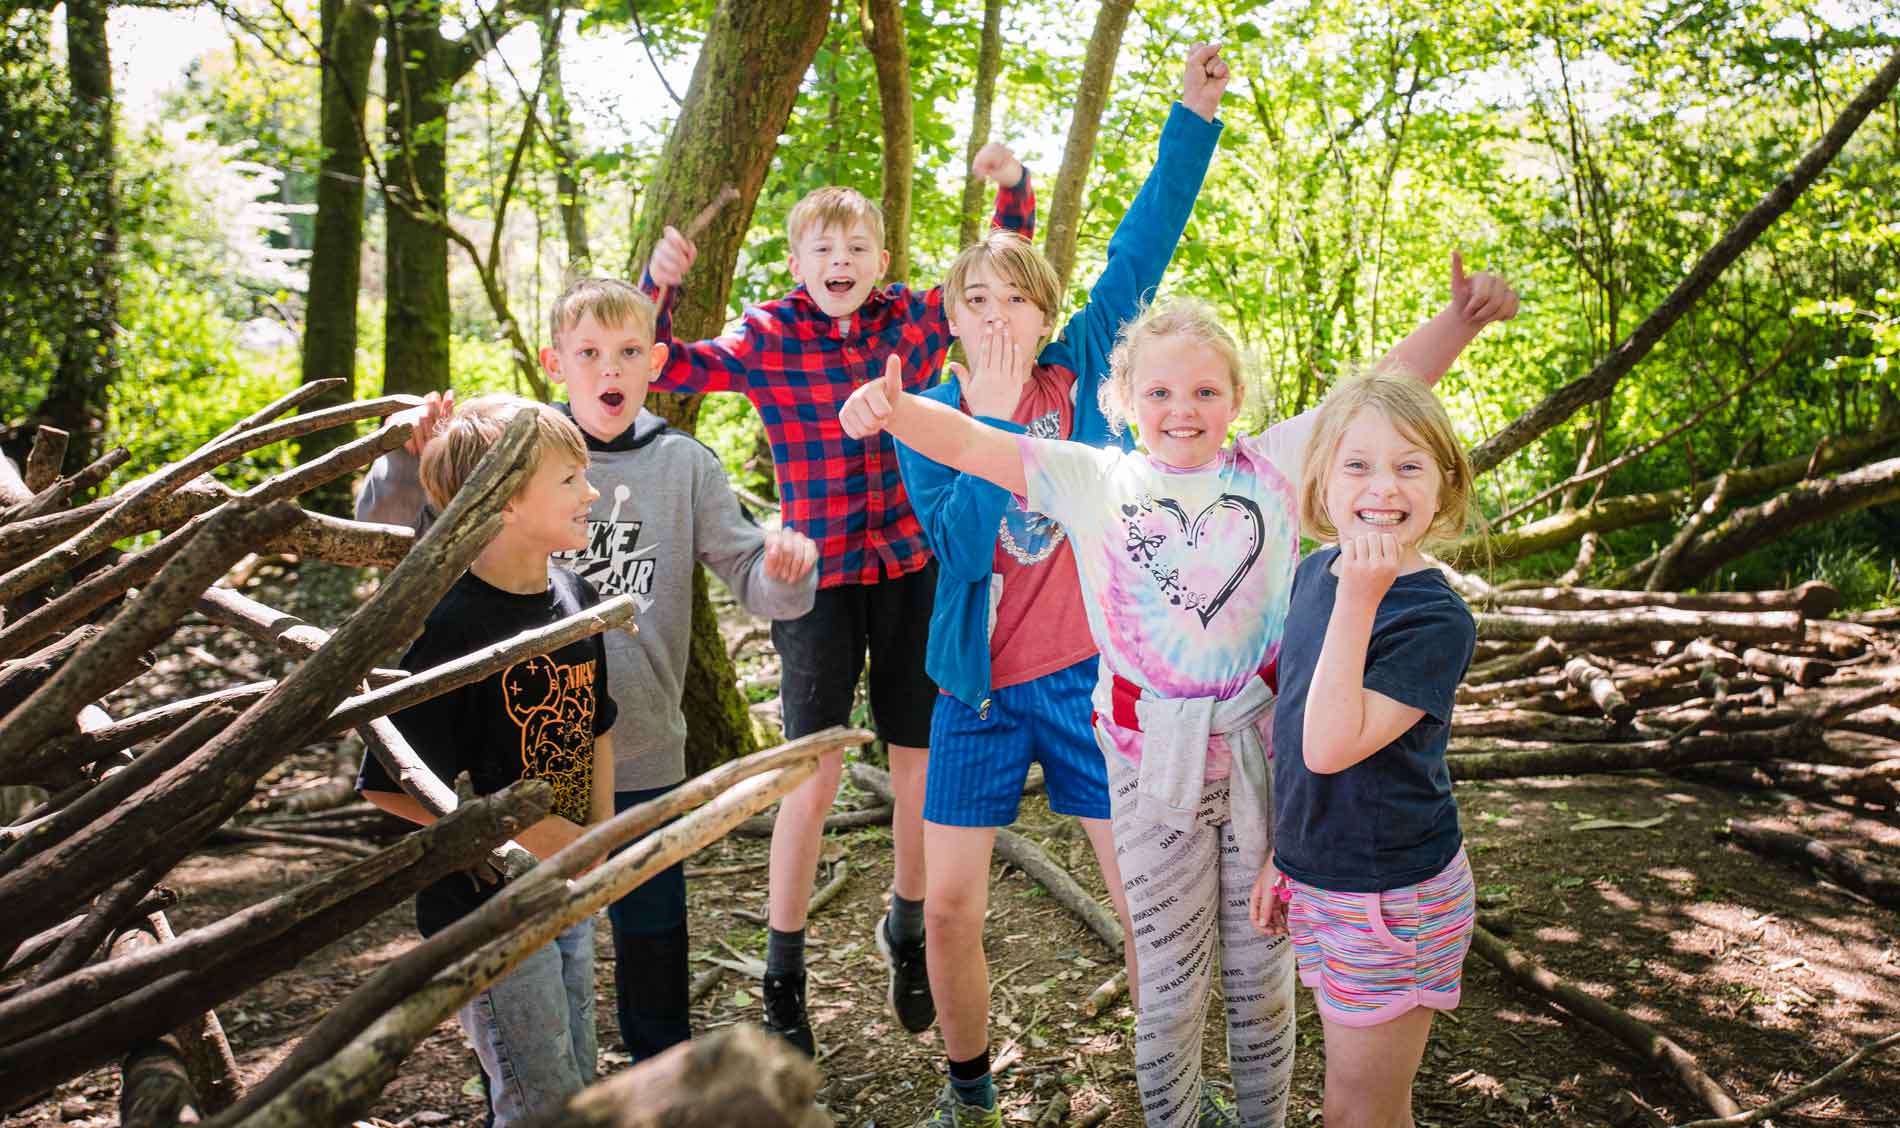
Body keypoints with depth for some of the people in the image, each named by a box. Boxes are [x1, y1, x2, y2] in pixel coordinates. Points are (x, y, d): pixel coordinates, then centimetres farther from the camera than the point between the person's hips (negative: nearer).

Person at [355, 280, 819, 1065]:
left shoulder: (683, 464, 0)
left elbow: (754, 581, -3)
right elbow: (389, 529, -1)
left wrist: (788, 567, -26)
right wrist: (410, 458, -21)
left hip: (645, 749, 1)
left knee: (653, 927, 16)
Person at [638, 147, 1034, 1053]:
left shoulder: (915, 319, 3)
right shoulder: (769, 338, -4)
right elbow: (667, 370, -8)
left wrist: (1013, 186, -3)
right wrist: (660, 285, -22)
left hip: (912, 570, 3)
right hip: (819, 578, -3)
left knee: (923, 768, 10)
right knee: (816, 775, -2)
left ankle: (905, 931, 35)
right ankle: (782, 977, 16)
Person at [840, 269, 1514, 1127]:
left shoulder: (1272, 468, 2)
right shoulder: (1094, 481, 0)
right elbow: (972, 443, -8)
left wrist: (1462, 318, -16)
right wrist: (897, 409, -26)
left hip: (1265, 749, 1)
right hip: (1154, 758, -1)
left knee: (1262, 967, 17)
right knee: (1169, 982, 12)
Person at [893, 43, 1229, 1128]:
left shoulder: (1081, 375, 0)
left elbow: (1140, 254, -7)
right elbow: (962, 544, -16)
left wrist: (1195, 118, -12)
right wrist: (994, 420, -21)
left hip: (1091, 674, 0)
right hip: (981, 687, 0)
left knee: (1150, 906, 3)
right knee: (951, 913, 4)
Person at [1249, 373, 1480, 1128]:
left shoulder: (1437, 619, -22)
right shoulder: (1314, 572, 0)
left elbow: (1330, 746, -31)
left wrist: (1360, 600, -33)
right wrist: (1281, 854, 13)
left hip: (1394, 897, -7)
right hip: (1318, 881, 7)